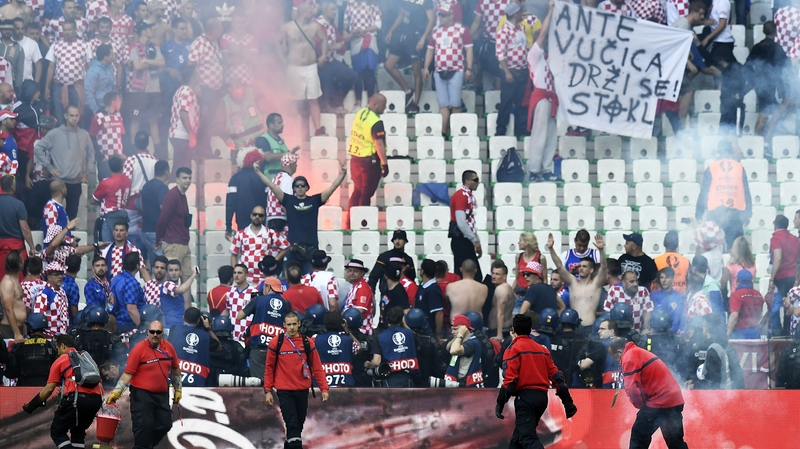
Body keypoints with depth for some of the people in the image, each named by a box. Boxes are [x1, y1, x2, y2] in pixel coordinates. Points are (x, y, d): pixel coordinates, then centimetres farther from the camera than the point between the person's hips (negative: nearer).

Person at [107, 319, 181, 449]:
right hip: (142, 394, -6)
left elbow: (175, 368, 18)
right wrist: (117, 391, -22)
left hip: (162, 394, 6)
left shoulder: (168, 347, 3)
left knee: (165, 424, 10)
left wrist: (178, 388, 21)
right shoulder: (139, 349, -13)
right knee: (144, 425, -10)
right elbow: (128, 373, -14)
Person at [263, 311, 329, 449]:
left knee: (299, 426, 12)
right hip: (284, 391, -3)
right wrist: (268, 390, -1)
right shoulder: (276, 343, -3)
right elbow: (269, 368, 3)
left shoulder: (307, 343, 1)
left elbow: (317, 368, 4)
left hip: (302, 391, 3)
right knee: (293, 425, -12)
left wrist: (324, 388, -3)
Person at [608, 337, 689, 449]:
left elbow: (632, 388, -15)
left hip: (659, 401, -9)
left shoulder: (629, 357, -7)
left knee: (638, 436, 2)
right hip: (675, 399, 9)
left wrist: (641, 405, 1)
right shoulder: (640, 352, 23)